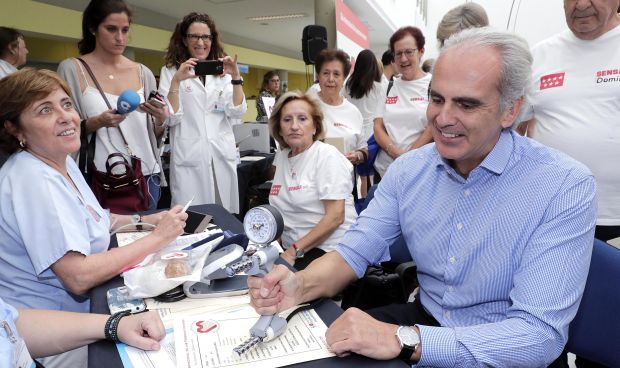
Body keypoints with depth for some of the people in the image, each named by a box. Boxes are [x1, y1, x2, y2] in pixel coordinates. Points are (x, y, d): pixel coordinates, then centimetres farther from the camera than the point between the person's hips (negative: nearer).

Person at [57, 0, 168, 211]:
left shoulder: (144, 73, 8)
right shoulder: (71, 69, -1)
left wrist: (161, 120, -9)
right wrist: (97, 123, -17)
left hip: (146, 176, 3)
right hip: (101, 179, -3)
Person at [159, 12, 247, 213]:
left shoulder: (222, 71, 12)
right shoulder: (171, 71, 3)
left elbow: (237, 112, 2)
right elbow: (170, 118, -7)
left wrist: (236, 77, -10)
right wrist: (176, 81, -18)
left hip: (223, 156, 3)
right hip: (189, 158, -3)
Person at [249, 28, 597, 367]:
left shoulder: (566, 188, -19)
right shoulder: (409, 169, -3)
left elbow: (540, 334, -25)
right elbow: (354, 252, -2)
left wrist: (403, 340, -35)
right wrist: (301, 285, -24)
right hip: (426, 319, 5)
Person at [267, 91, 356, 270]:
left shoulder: (327, 156, -7)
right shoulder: (281, 156, 10)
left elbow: (335, 216, -14)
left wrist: (294, 251, -18)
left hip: (328, 248, -6)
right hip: (291, 248, 6)